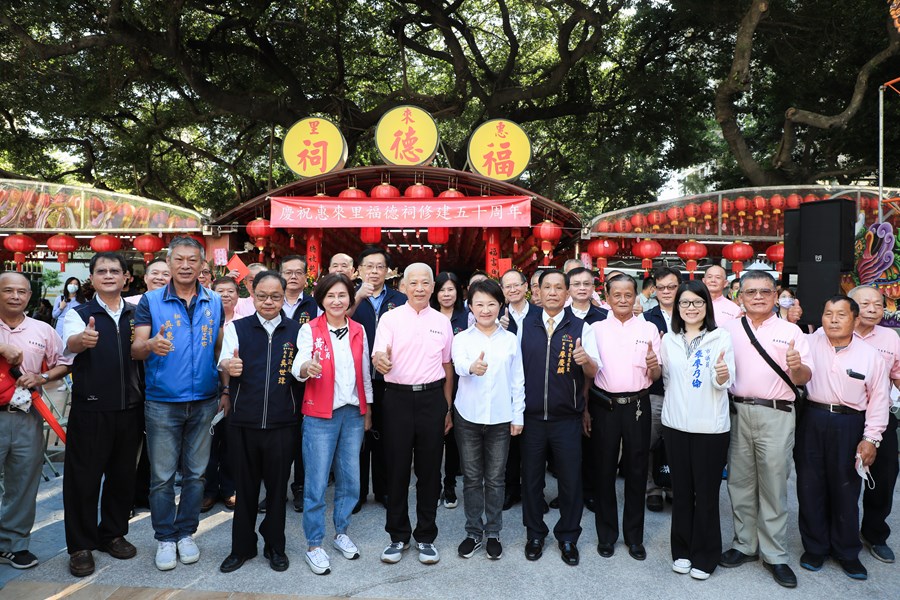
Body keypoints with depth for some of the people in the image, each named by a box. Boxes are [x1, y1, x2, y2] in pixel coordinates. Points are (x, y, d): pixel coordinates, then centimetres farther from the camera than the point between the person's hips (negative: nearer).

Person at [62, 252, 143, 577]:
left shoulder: (137, 315, 9)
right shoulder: (79, 314, -2)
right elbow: (70, 343, -22)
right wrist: (83, 339, -45)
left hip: (130, 409, 3)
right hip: (90, 410, -3)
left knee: (122, 475, 13)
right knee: (84, 478, 5)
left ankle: (113, 534, 30)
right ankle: (80, 546, 20)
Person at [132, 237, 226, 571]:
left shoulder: (214, 303, 4)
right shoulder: (151, 301, -3)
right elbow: (136, 349, -8)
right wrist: (151, 345, -31)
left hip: (204, 402, 2)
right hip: (162, 403, -2)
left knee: (196, 472, 12)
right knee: (162, 476, 6)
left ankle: (186, 533, 27)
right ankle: (165, 538, 22)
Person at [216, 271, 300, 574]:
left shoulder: (297, 330, 2)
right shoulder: (237, 328, 2)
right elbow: (224, 367, -8)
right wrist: (227, 368, -29)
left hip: (282, 424, 0)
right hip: (244, 422, 0)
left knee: (277, 487, 11)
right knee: (245, 487, 12)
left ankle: (274, 545, 30)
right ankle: (242, 546, 31)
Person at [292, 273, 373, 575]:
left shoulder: (359, 331, 6)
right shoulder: (309, 329, -5)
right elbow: (298, 366, -18)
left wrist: (367, 411, 13)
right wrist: (306, 368, -41)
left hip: (353, 413, 4)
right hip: (320, 414, -4)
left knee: (350, 479, 12)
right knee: (316, 482, 1)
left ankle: (341, 532, 31)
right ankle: (314, 545, 15)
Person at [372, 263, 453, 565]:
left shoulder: (442, 322, 7)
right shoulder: (390, 318, -1)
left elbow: (447, 366, 13)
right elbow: (379, 357, -13)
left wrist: (448, 407, 10)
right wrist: (380, 360, -38)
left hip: (432, 398, 2)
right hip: (398, 396, -2)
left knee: (429, 469, 8)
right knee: (397, 468, 6)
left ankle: (426, 536, 22)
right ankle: (398, 536, 22)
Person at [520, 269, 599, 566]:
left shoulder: (581, 327, -1)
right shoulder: (524, 324, 3)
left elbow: (594, 372, -3)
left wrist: (585, 359, -26)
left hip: (567, 419, -1)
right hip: (531, 417, 1)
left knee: (570, 480, 8)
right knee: (531, 478, 12)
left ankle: (568, 538, 27)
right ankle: (535, 534, 30)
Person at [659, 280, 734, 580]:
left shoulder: (721, 337, -3)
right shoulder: (669, 339, 7)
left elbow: (724, 383, -9)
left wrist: (722, 375, -28)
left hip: (710, 425, -3)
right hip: (676, 423, 3)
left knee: (706, 492, 5)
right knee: (681, 490, 13)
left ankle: (705, 556, 21)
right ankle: (682, 550, 27)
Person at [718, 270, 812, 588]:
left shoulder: (790, 331, 4)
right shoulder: (728, 329, 8)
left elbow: (805, 378, 2)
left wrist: (797, 367, -19)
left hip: (776, 415, -2)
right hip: (738, 412, 2)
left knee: (773, 486, 3)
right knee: (740, 482, 11)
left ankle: (775, 555, 15)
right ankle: (745, 544, 25)